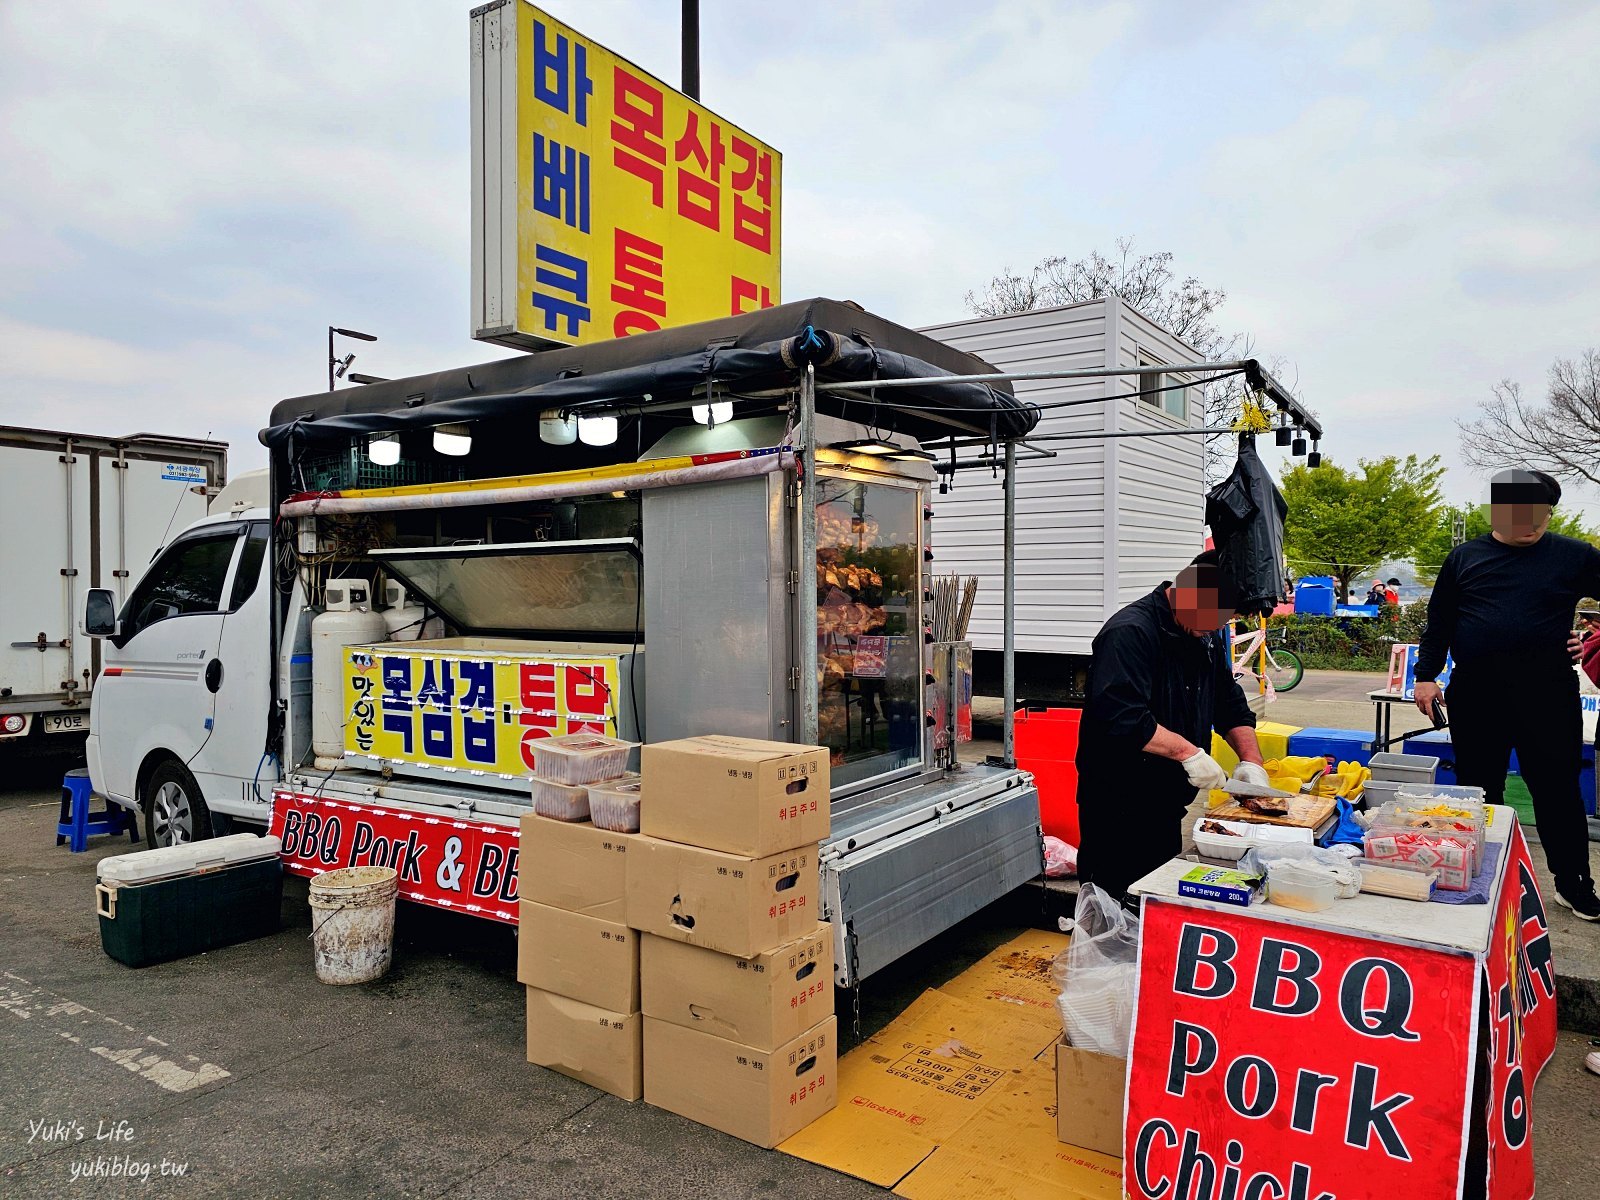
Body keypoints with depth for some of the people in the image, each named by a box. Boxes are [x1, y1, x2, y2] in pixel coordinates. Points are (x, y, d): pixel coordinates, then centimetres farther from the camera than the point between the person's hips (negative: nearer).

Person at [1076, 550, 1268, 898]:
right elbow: (1121, 717, -31)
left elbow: (1231, 706, 17)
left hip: (1166, 803, 9)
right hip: (1118, 808, -9)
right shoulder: (1130, 632, -20)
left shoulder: (1206, 636, 10)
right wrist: (1188, 752, -26)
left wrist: (1251, 760, 3)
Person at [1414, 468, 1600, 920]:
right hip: (1475, 699, 1)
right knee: (1479, 793, 11)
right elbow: (1438, 623, 10)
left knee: (1557, 792, 8)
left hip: (1548, 700, -1)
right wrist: (1426, 675, 3)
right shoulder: (1465, 557, 7)